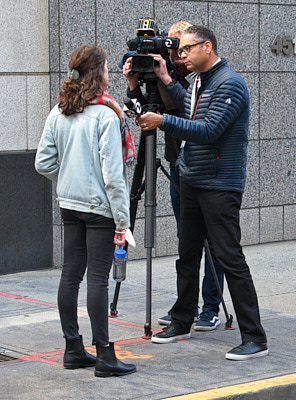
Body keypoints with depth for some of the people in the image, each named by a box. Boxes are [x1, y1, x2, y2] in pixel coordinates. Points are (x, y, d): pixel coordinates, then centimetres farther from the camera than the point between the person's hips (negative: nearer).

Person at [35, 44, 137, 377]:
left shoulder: (57, 114, 4)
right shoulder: (105, 115, -15)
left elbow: (43, 163, 5)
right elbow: (112, 173, -17)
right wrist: (122, 218, -13)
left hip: (69, 205, 7)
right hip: (99, 206, -7)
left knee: (70, 274, 10)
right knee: (97, 277, -6)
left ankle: (73, 349, 17)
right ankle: (104, 355, -2)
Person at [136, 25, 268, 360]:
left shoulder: (229, 84, -14)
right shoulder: (195, 81, 14)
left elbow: (209, 130, -21)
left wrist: (163, 121, -22)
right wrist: (165, 82, 8)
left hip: (220, 186, -9)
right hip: (190, 182, 9)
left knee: (230, 258, -10)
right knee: (187, 255, 15)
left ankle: (254, 338, -7)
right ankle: (181, 323, 28)